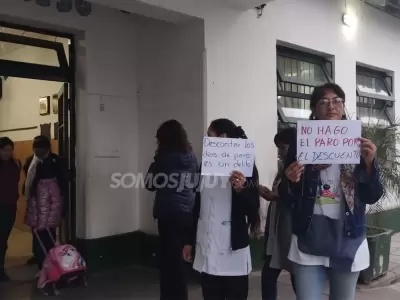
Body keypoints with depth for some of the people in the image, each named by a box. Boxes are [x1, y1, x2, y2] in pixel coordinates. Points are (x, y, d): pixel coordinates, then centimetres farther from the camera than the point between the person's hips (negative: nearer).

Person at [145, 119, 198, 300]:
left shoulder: (164, 158, -13)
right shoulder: (191, 156, 4)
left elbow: (150, 184, -5)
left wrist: (155, 161, 3)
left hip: (169, 213, -6)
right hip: (188, 211, 6)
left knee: (170, 258, 4)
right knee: (181, 257, 17)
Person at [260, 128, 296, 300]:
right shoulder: (284, 168, 13)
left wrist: (274, 196, -20)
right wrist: (268, 194, 4)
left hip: (292, 232, -8)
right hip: (276, 230, 8)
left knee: (298, 279, 4)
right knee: (268, 276, 11)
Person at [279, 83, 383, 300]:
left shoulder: (358, 144, 2)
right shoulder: (300, 144, -1)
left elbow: (372, 197, 1)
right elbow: (286, 197, 2)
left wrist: (369, 164, -15)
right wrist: (291, 182, -20)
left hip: (348, 239, 2)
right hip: (309, 238, -1)